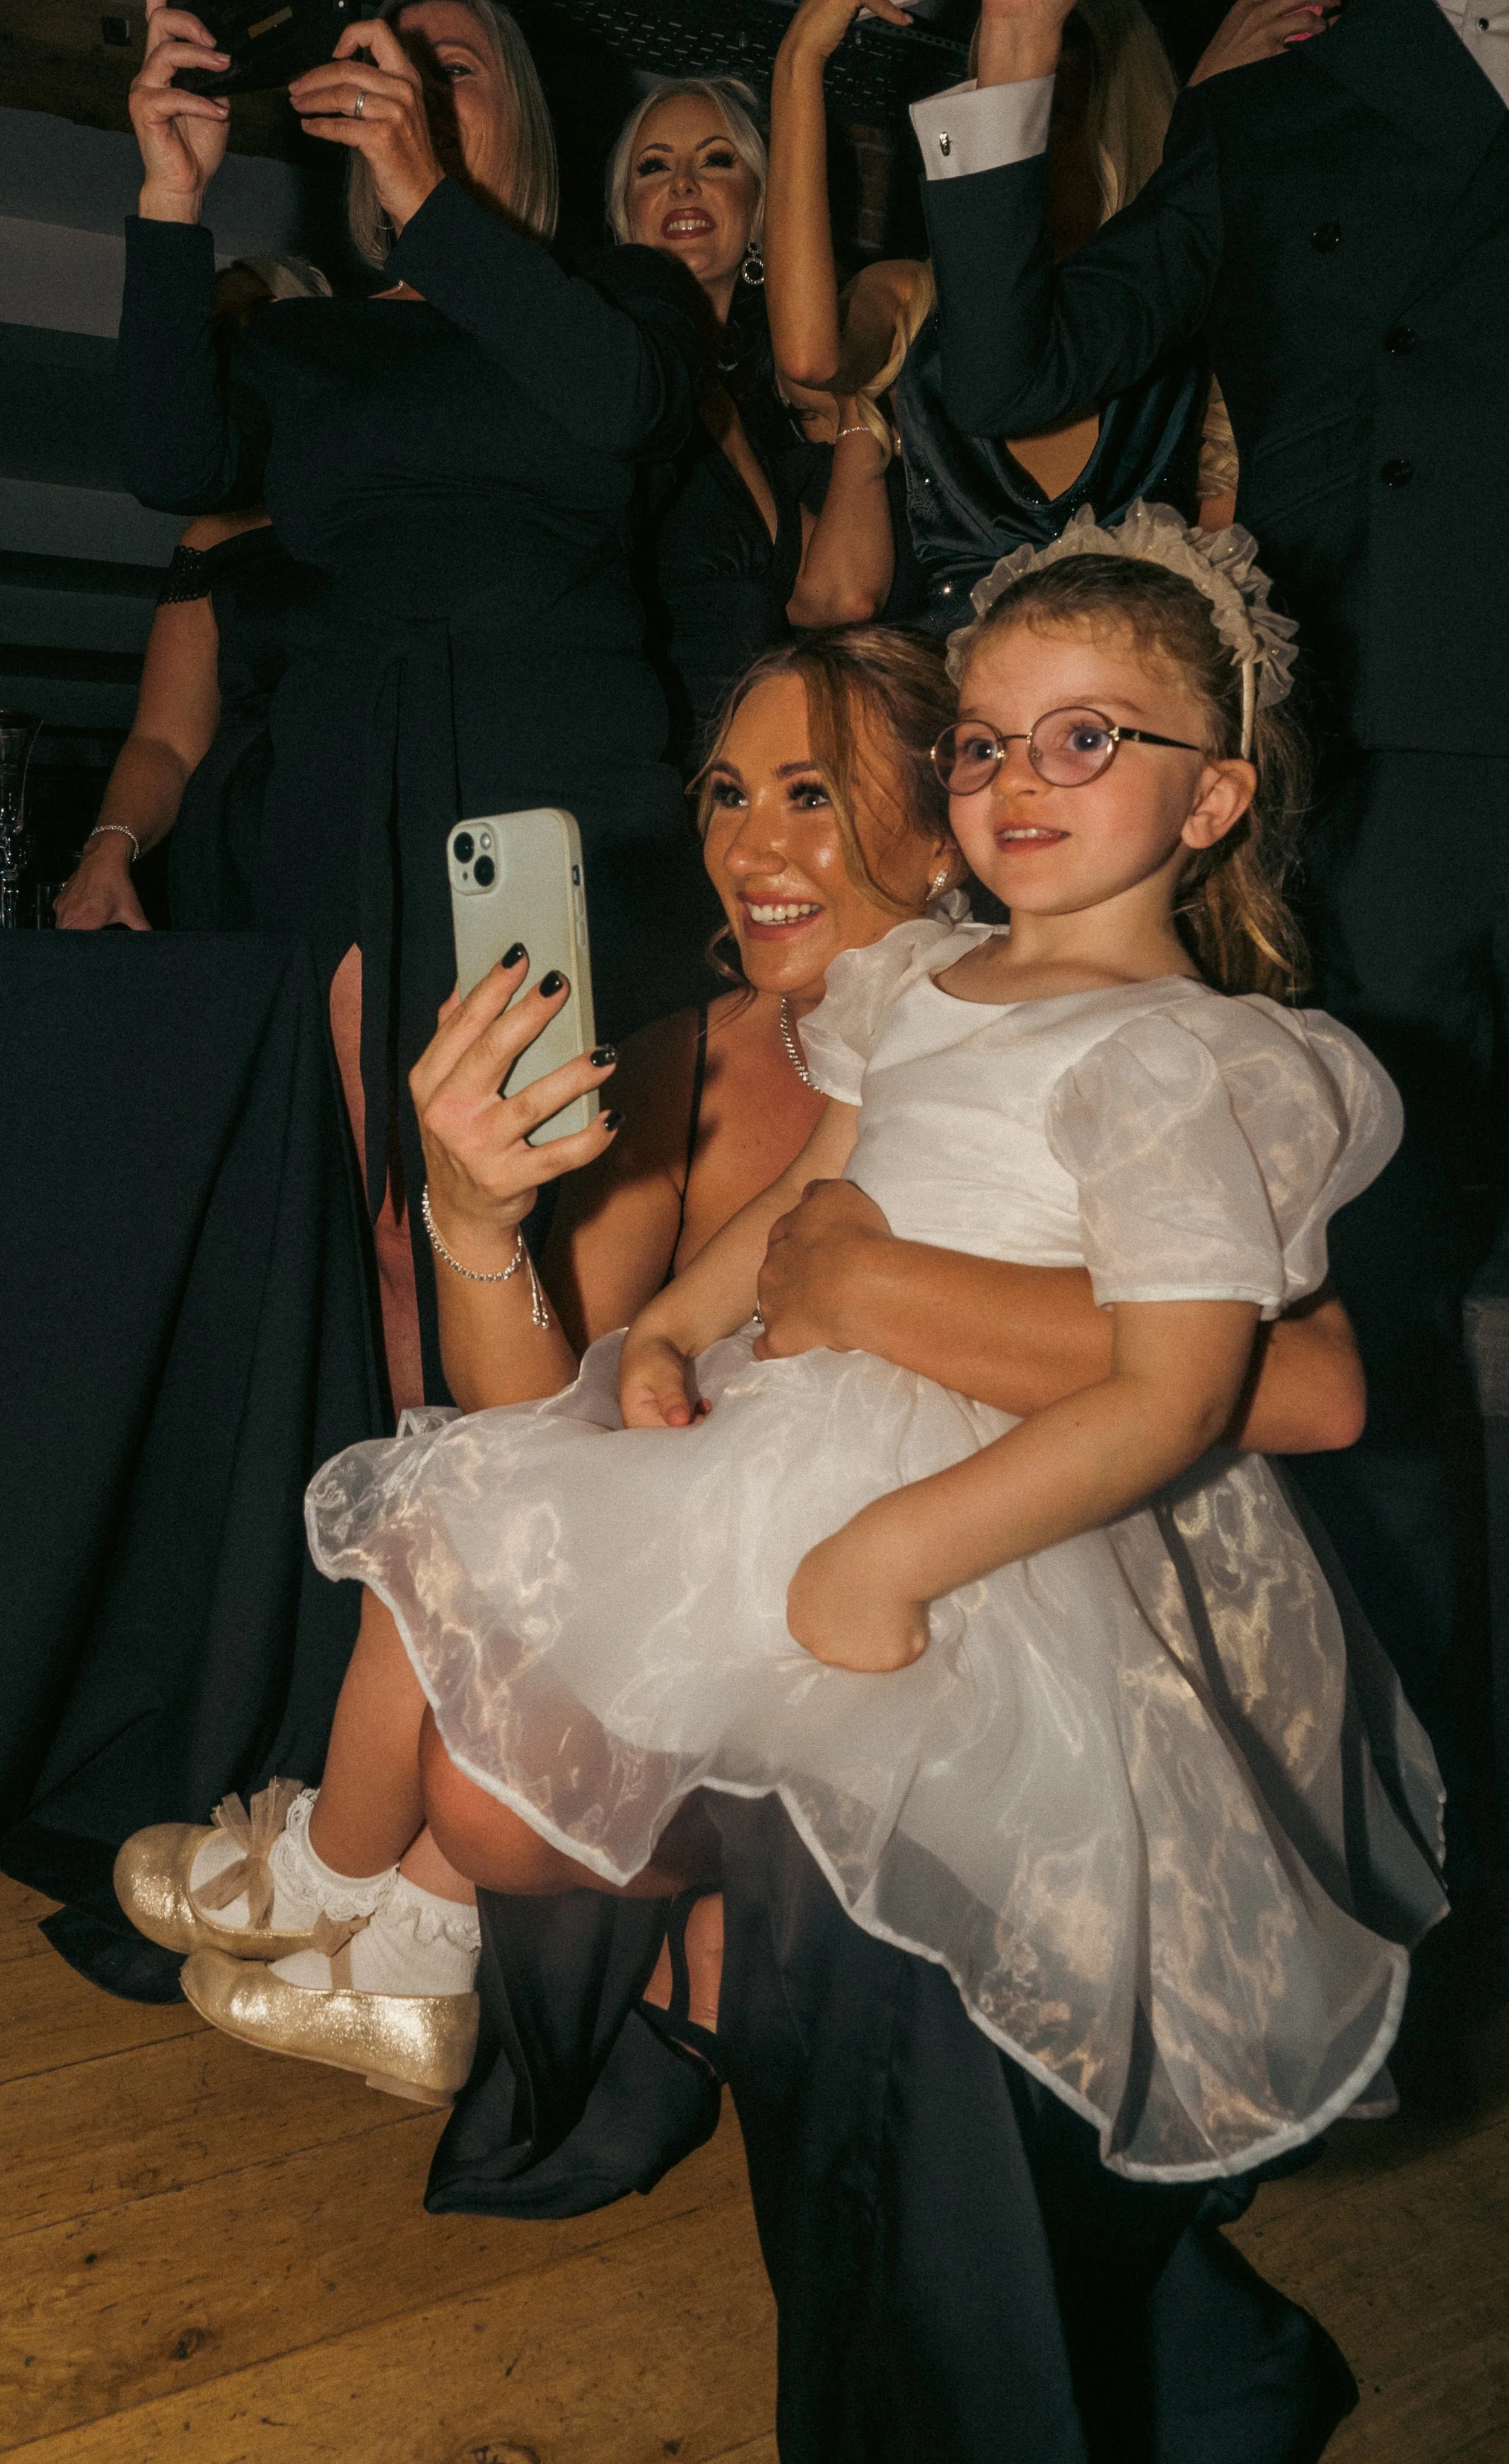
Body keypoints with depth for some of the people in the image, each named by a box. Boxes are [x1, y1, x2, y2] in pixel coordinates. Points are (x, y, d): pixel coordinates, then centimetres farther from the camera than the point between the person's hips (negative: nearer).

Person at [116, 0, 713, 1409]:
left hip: (572, 811, -2)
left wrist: (425, 192, -12)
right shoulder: (305, 345, 23)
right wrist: (173, 198, -3)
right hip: (360, 824, 2)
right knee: (405, 1234, -4)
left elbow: (622, 401, -7)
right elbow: (175, 466, 3)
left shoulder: (617, 292, 18)